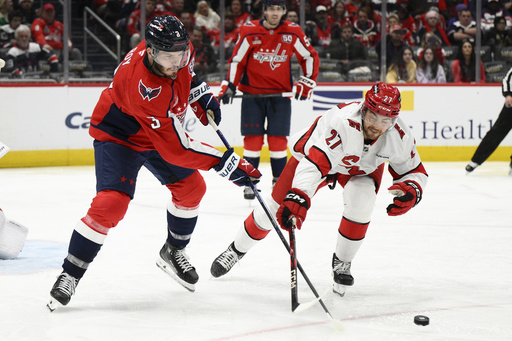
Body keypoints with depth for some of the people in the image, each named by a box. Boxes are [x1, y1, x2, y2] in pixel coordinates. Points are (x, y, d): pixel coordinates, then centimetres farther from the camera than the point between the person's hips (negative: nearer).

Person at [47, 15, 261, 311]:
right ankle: (70, 275, -8)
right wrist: (227, 164, -38)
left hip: (161, 130, 8)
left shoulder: (178, 49, -20)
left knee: (191, 187, 8)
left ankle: (173, 252, 31)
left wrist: (201, 94, -1)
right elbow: (175, 148, -39)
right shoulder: (142, 87, -41)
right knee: (111, 204, -21)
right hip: (118, 137, -8)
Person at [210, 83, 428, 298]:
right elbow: (312, 164, -52)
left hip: (363, 166, 2)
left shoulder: (399, 135, -29)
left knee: (360, 202, -28)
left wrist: (410, 191, -36)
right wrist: (297, 198, -66)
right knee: (276, 207, -2)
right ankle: (237, 249, 26)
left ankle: (342, 263, -3)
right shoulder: (342, 123, -44)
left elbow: (415, 171, -13)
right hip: (315, 152, -2)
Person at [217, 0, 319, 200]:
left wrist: (307, 82, 2)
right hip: (252, 93, -1)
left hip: (280, 95, 1)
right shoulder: (249, 31, -6)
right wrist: (229, 86, -6)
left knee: (278, 139, -1)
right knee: (253, 139, -2)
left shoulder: (293, 33, -4)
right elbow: (237, 60, 1)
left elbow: (310, 57, 7)